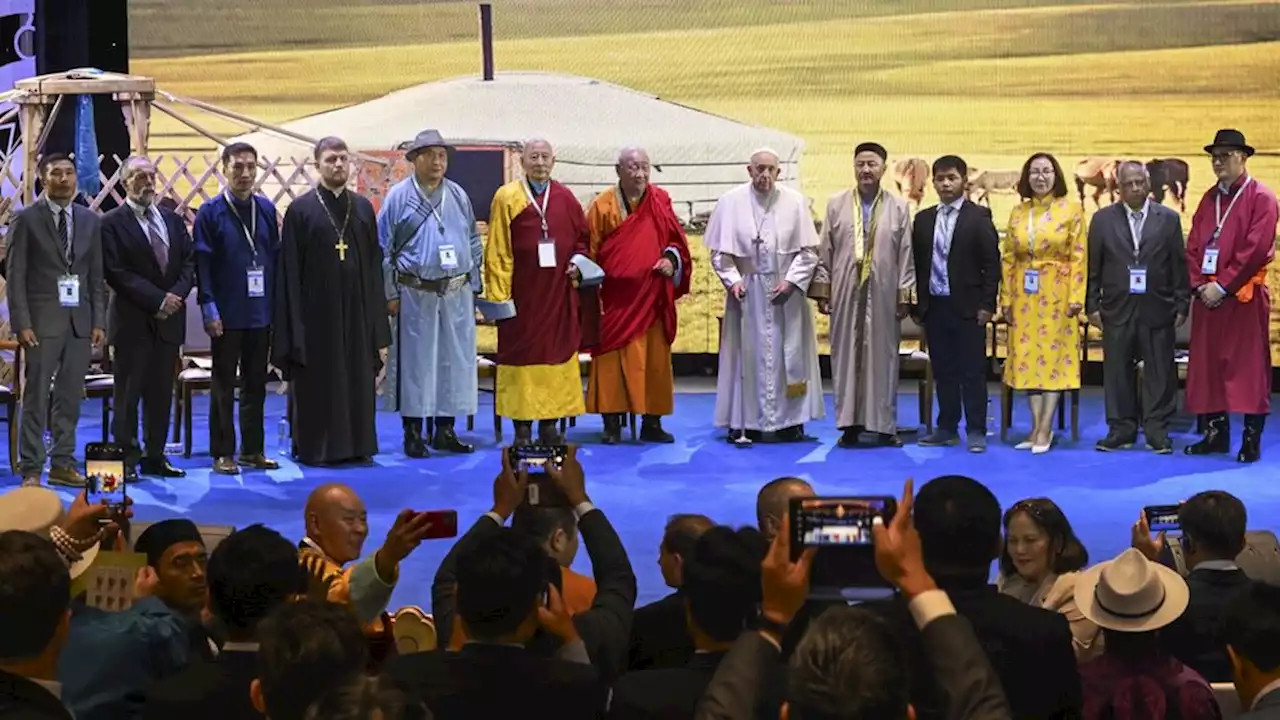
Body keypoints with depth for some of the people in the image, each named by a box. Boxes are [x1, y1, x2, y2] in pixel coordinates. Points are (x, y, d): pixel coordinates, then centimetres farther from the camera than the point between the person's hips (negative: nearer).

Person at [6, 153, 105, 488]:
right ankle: (31, 469, 2)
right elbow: (15, 276, -4)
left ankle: (63, 464, 13)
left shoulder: (90, 220, 11)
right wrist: (22, 324, -11)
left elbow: (96, 275, 12)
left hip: (80, 322, 4)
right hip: (42, 321, -4)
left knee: (70, 397, 6)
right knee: (36, 397, -2)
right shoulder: (26, 219, -1)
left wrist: (99, 321, 4)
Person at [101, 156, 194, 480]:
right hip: (133, 320, -5)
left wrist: (176, 295, -9)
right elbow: (116, 273, -12)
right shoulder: (112, 223, -5)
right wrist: (156, 300, -15)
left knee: (161, 392, 8)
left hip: (169, 319, 5)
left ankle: (155, 457, 15)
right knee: (128, 392, 0)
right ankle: (126, 459, 5)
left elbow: (189, 263, 10)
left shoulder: (173, 220, 13)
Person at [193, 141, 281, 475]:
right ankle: (223, 453, 10)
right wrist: (209, 309, -13)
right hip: (227, 314, -4)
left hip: (261, 312, 4)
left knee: (256, 385, 11)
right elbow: (202, 264, -7)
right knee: (224, 386, 4)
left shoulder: (266, 209, 7)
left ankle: (252, 449, 20)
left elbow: (276, 257, 9)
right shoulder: (211, 212, -4)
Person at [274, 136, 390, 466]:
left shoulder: (363, 208, 9)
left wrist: (376, 319, 5)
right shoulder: (300, 210, -2)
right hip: (316, 312, -3)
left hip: (355, 311, 3)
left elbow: (374, 264, 10)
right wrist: (294, 324, -9)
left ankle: (356, 444, 16)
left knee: (358, 380, 7)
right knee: (317, 382, 1)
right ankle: (316, 447, 9)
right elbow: (289, 271, -4)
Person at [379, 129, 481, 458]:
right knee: (415, 362, 1)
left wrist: (473, 287, 9)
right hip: (415, 293, -4)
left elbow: (474, 243, 13)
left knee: (455, 361, 6)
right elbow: (383, 249, -1)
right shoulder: (398, 197, -1)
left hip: (456, 294, 4)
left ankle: (445, 430, 16)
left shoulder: (458, 196, 9)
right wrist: (390, 294, -4)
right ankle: (413, 433, 8)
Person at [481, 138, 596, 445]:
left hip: (559, 294, 3)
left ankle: (550, 425, 12)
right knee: (522, 356, 0)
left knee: (557, 353, 5)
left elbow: (583, 236, 16)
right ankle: (522, 428, 5)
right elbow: (497, 251, -3)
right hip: (522, 292, -3)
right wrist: (499, 294, -9)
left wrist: (577, 261, -5)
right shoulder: (506, 197, -1)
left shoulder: (565, 198, 7)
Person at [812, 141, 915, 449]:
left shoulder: (898, 208, 3)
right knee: (846, 356, 3)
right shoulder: (836, 204, 4)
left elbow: (906, 256, 2)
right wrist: (822, 290, 1)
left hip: (883, 295, -1)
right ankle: (850, 424, 9)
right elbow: (824, 252, 5)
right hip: (846, 294, 1)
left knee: (882, 357, 2)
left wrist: (904, 296, -2)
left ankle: (884, 425, 9)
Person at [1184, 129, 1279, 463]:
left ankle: (1252, 439, 2)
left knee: (1248, 367, -3)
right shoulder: (1209, 198, 14)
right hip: (1208, 295, 6)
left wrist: (1223, 285, -15)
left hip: (1244, 296, -6)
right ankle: (1215, 433, 16)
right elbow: (1193, 245, 12)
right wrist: (1199, 284, -3)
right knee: (1207, 364, 7)